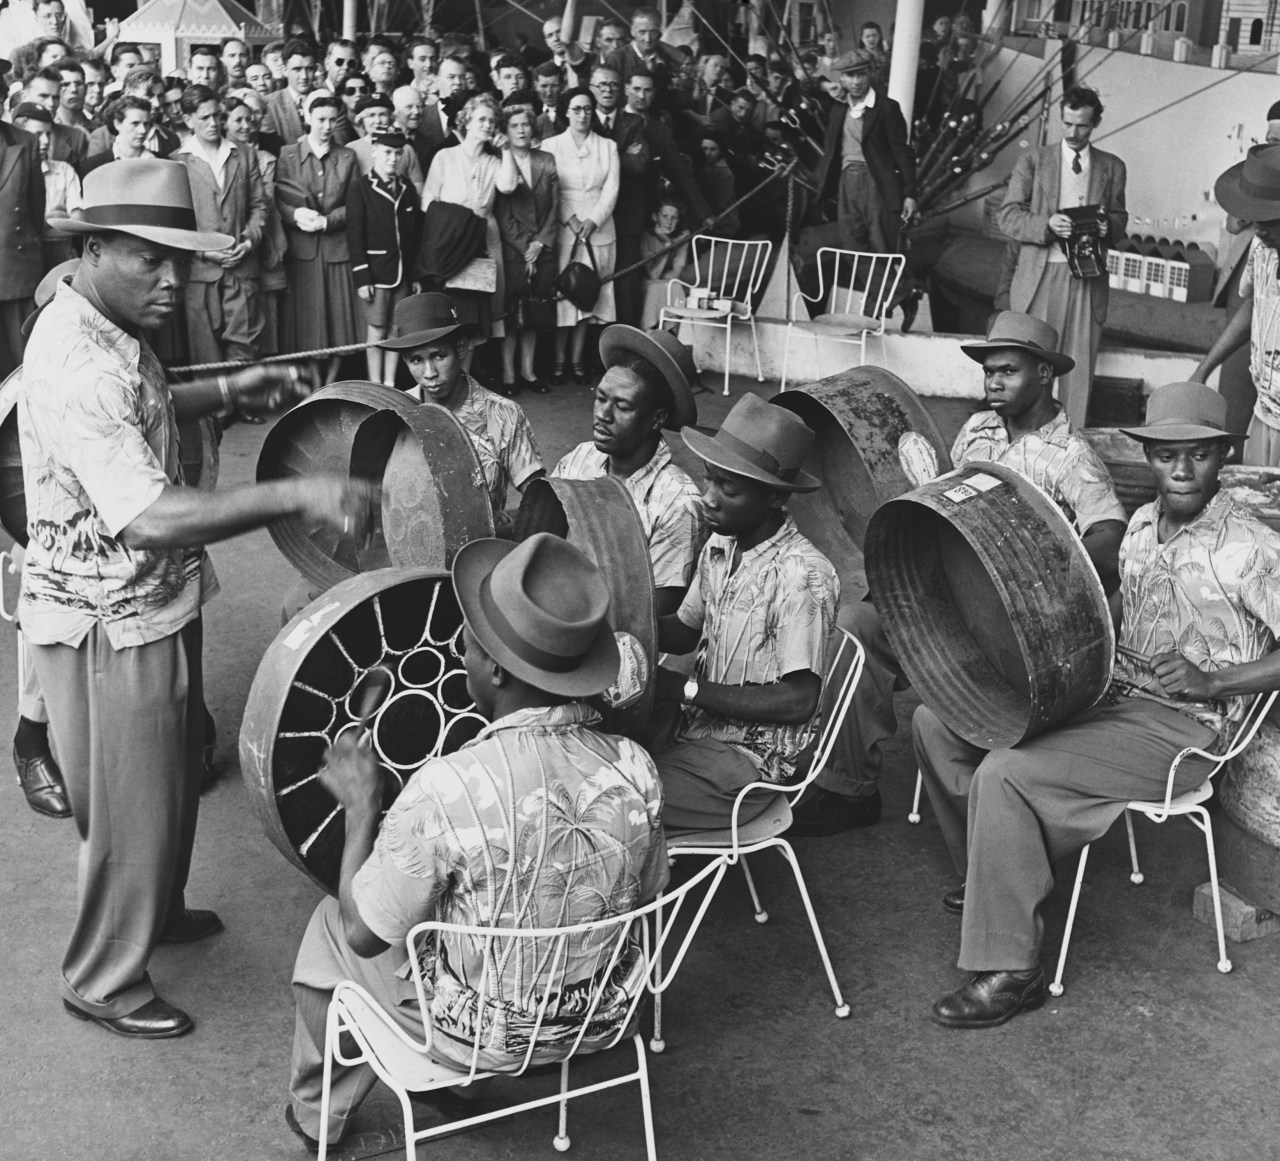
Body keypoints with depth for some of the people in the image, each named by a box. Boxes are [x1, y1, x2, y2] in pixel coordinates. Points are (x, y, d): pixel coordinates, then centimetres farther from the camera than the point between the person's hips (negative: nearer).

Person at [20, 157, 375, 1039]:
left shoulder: (113, 327, 1)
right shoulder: (76, 369, -31)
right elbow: (149, 519, -39)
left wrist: (225, 392, 6)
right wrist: (297, 495, -42)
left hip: (154, 602, 10)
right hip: (107, 625, -10)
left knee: (176, 773, 26)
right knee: (131, 807, 7)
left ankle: (155, 910, 49)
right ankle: (103, 981, 28)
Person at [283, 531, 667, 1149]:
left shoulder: (447, 790, -32)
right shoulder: (635, 769, -18)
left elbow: (365, 933, -18)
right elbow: (646, 900, 0)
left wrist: (361, 808, -6)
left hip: (483, 1037, -4)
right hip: (602, 1022, 5)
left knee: (330, 927, 22)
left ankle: (319, 1113, 42)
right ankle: (434, 1085, 46)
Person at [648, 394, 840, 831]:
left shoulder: (803, 577, -23)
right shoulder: (720, 546, 2)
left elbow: (799, 701, -20)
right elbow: (683, 632, 15)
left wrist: (688, 689, -19)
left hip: (746, 760, -8)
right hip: (697, 727, 8)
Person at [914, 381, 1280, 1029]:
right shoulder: (1141, 524, 9)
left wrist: (1210, 682, -23)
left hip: (1181, 728, -8)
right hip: (1106, 692, 8)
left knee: (1005, 774, -28)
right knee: (936, 721, 0)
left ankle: (1010, 971, -16)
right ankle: (991, 878, 17)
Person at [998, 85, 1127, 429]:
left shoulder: (1112, 167, 13)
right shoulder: (1033, 160, 8)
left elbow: (1120, 219, 17)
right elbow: (1007, 216, 1)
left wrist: (1106, 226, -8)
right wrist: (1047, 226, -17)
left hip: (1087, 275, 1)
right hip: (1040, 274, -1)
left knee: (1080, 363, -1)